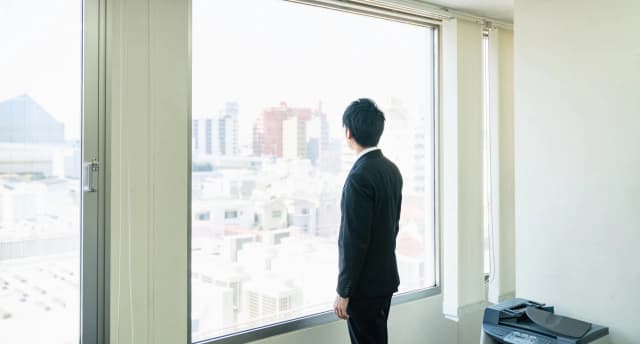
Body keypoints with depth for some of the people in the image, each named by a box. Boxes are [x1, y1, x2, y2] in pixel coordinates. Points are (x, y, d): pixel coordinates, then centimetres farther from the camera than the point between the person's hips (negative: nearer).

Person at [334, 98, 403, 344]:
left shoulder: (360, 176, -22)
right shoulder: (392, 170, 6)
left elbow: (354, 240, -22)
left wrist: (343, 292, -15)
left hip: (365, 284, -9)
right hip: (386, 277, 9)